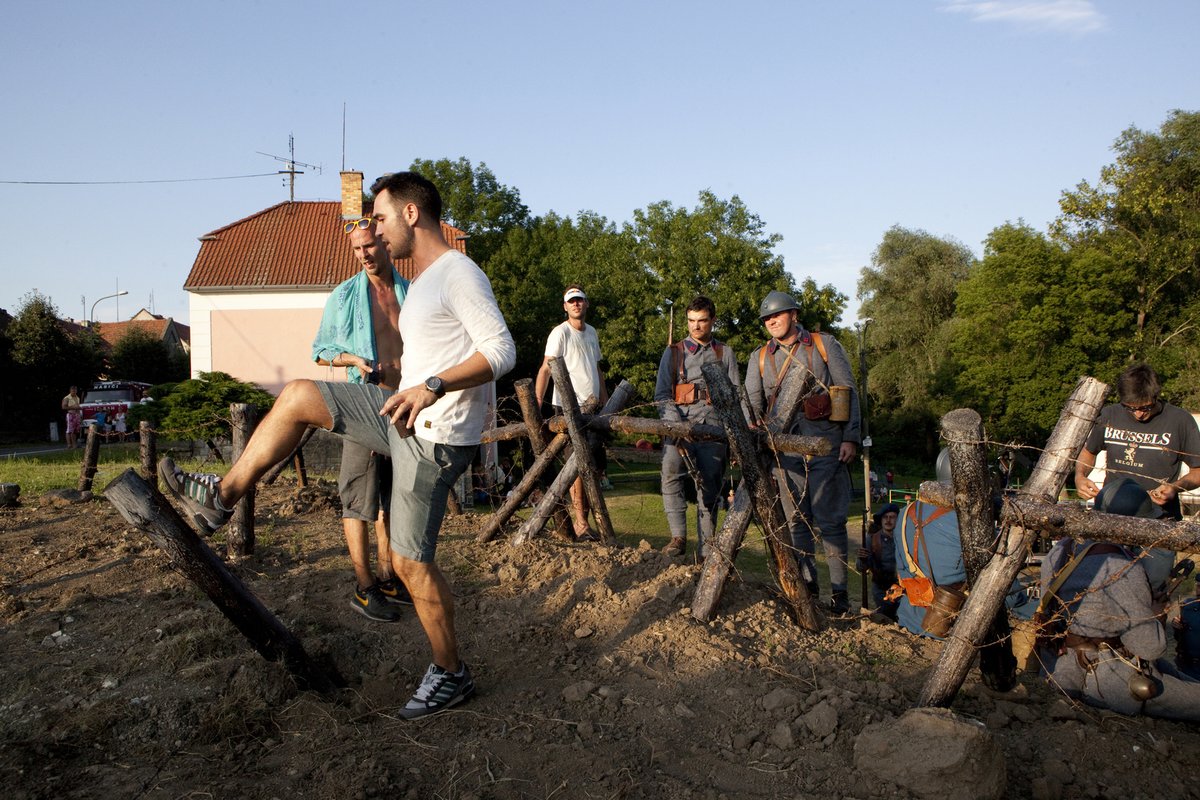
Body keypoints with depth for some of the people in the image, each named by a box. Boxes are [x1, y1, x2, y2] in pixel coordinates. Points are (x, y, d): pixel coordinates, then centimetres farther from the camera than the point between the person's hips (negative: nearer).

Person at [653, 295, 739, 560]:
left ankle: (706, 546, 4)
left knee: (709, 484, -1)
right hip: (678, 421, 0)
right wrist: (675, 425, -8)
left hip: (713, 424, 0)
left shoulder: (725, 353, 18)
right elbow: (661, 394, 9)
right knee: (671, 474, -22)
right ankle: (678, 536, -17)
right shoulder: (673, 352, 17)